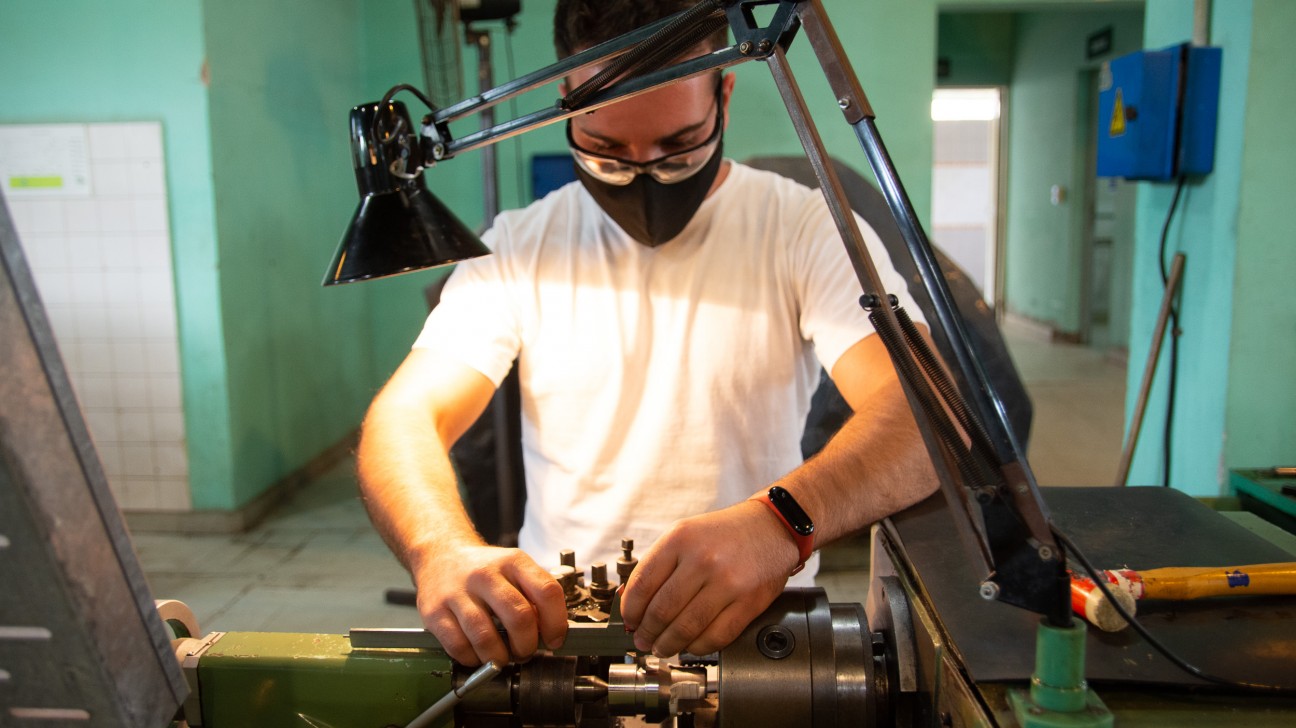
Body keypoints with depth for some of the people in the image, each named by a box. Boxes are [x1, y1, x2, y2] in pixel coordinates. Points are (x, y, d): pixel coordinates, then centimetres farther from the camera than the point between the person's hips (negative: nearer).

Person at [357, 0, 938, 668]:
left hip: (753, 620, 0)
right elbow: (403, 418, -7)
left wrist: (781, 523, -38)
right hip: (547, 620, 1)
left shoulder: (805, 230, -5)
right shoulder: (518, 249, 2)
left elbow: (928, 412, -18)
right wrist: (443, 550, -29)